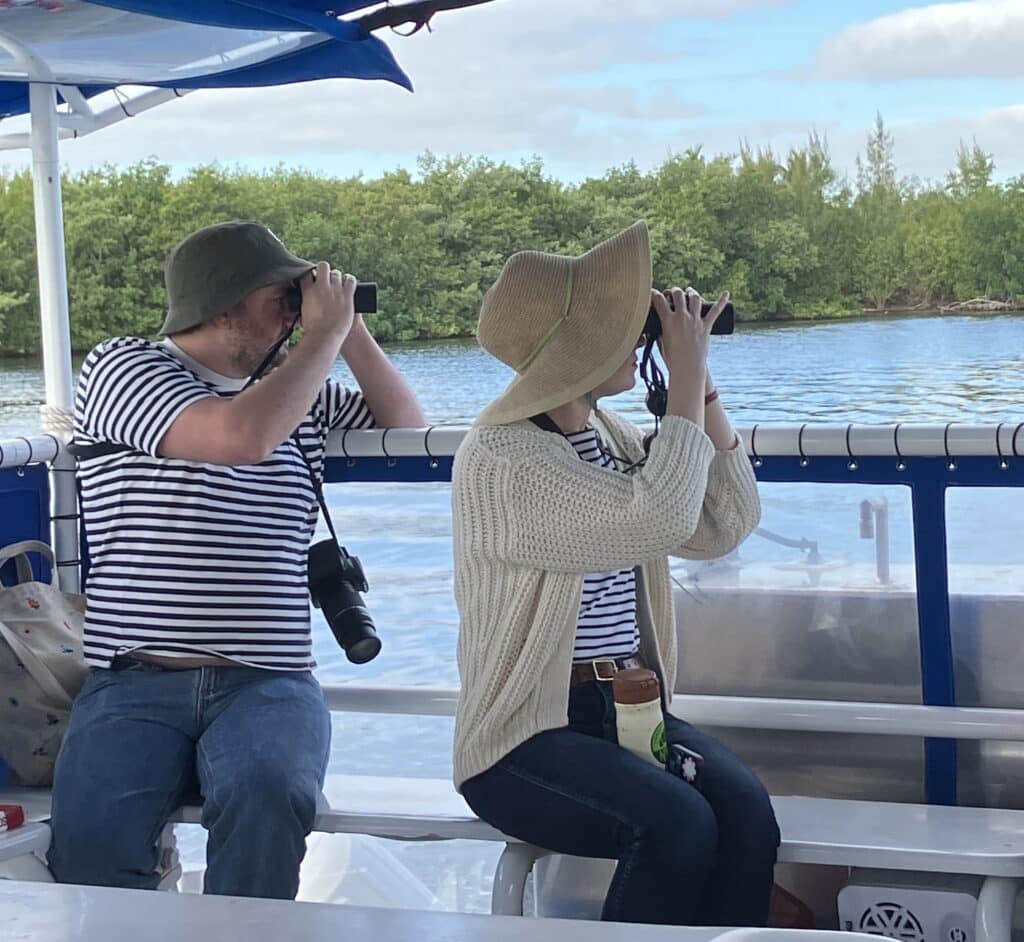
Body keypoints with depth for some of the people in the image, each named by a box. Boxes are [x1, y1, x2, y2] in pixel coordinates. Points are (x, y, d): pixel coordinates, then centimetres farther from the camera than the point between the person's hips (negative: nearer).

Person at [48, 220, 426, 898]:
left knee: (269, 794, -32)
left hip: (266, 684, 3)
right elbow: (242, 437, -15)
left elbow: (408, 427, 29)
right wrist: (327, 333, -3)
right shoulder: (123, 368, 2)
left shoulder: (301, 396, 19)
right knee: (91, 829, -31)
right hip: (133, 683, -3)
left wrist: (353, 333, 15)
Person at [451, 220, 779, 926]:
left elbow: (725, 528, 8)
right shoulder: (500, 459, -15)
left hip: (629, 709, 7)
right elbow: (658, 520, -25)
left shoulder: (610, 434, 11)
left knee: (746, 809, -22)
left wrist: (703, 389, 1)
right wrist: (687, 378, -16)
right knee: (677, 824, -31)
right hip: (525, 737, -6)